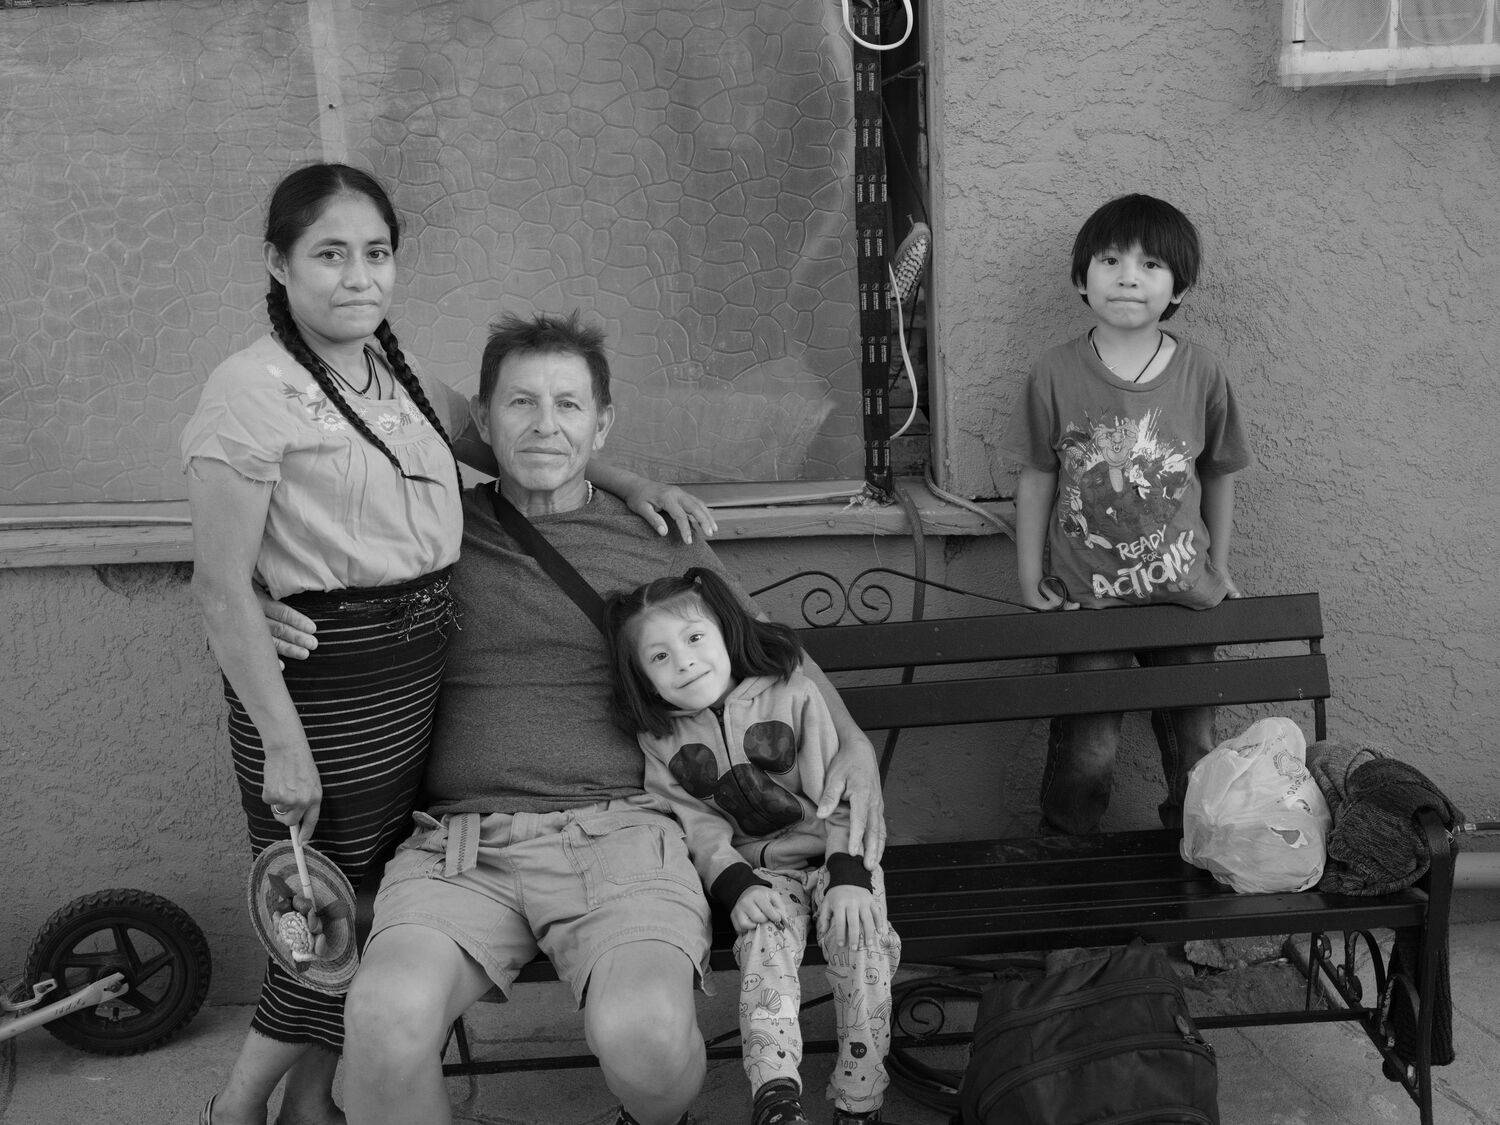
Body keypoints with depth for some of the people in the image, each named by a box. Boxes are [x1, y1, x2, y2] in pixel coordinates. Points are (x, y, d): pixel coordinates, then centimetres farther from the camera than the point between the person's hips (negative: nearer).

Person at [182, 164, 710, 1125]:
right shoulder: (254, 391, -13)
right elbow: (223, 590, -15)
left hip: (419, 673, 7)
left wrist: (631, 482, 11)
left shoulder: (404, 382, 10)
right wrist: (281, 743, -18)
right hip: (325, 682, -7)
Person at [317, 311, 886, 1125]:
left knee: (647, 1033, -30)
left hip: (620, 827, 0)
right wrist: (265, 613, 1)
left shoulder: (659, 540, 14)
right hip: (461, 841, 0)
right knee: (385, 1020, -32)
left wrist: (852, 743, 11)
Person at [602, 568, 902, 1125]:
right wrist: (736, 884, -21)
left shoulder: (792, 695, -5)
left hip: (836, 855, -1)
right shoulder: (661, 740, 1)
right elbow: (699, 826, -3)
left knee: (859, 937, -26)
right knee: (765, 937, -29)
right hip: (759, 870, 1)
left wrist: (849, 873, -20)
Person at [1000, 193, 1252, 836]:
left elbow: (1218, 475, 7)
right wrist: (1030, 577, 1)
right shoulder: (1055, 375, -8)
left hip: (1183, 596, 2)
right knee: (1085, 756, -1)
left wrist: (1218, 566, 12)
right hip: (1085, 596, -1)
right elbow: (1037, 478, -1)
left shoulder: (1202, 375, -6)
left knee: (1195, 750, 12)